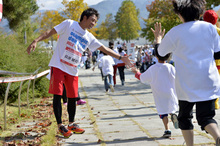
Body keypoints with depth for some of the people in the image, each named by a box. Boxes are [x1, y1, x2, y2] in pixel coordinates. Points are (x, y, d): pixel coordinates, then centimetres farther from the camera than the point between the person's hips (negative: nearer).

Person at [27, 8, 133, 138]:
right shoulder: (69, 24, -3)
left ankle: (71, 124, 23)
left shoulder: (89, 37, 11)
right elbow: (51, 32, -4)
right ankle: (60, 125, 1)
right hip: (58, 66, -5)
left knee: (72, 97, 7)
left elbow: (104, 48, 13)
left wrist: (121, 57, 9)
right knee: (57, 94, -8)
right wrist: (36, 41, -16)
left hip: (73, 71, 5)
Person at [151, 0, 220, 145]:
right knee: (206, 116, 1)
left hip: (186, 84, -2)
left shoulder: (175, 32, -4)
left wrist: (158, 39, 29)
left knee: (185, 117, 16)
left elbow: (161, 52, 10)